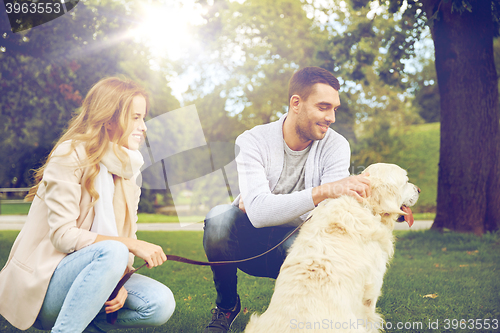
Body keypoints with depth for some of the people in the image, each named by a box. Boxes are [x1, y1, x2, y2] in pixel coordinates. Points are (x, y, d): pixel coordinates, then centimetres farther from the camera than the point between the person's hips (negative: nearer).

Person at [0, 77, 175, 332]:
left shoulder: (126, 170, 10)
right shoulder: (71, 155, -12)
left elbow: (127, 235, 7)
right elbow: (63, 236, -19)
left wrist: (120, 282, -13)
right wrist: (130, 244, -25)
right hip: (43, 281, -6)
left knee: (161, 304, -18)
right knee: (111, 252, -35)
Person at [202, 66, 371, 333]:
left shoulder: (335, 146, -12)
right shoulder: (253, 141, -19)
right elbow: (258, 211, -35)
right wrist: (322, 191, -48)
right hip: (250, 241, 0)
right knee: (219, 217, -33)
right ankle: (226, 304, -3)